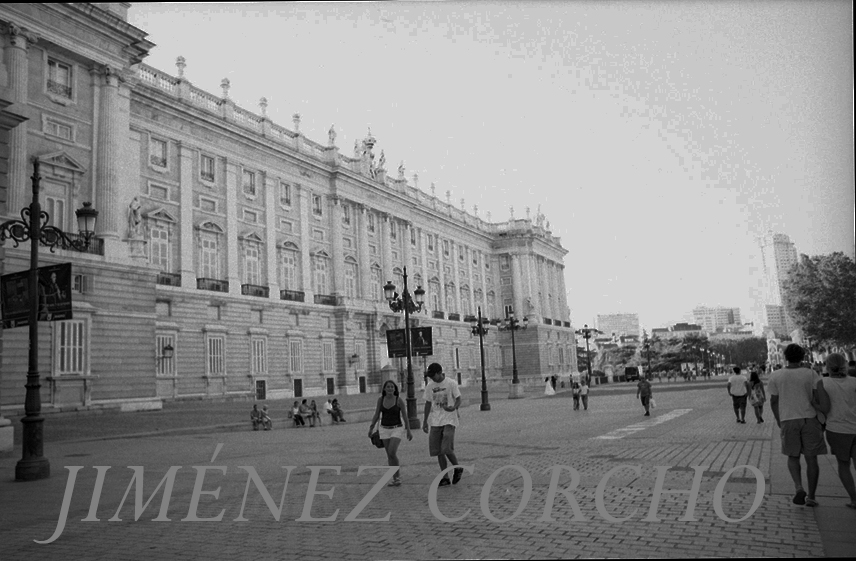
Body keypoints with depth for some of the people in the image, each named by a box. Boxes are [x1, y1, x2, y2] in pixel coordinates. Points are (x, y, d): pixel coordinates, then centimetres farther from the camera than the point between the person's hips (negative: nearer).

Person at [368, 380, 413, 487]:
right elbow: (376, 415, 4)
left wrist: (409, 431, -3)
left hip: (397, 429, -4)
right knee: (389, 455, 5)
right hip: (384, 429, 4)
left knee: (392, 453, -16)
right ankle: (395, 478, 16)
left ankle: (398, 476, 2)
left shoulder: (399, 400, -10)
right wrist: (371, 428, -4)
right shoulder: (380, 399, 0)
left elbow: (405, 416, -5)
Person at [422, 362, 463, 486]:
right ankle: (445, 478, 14)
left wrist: (454, 407, -25)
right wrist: (425, 421, 14)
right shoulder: (429, 386, 7)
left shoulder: (451, 383, -7)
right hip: (435, 422, 5)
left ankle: (458, 469, 14)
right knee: (438, 451, 3)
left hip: (449, 420, -5)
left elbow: (458, 400, -3)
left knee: (447, 449, -13)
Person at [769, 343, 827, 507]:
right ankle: (811, 496, 13)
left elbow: (773, 401, 4)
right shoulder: (810, 374, -5)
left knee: (793, 456, 15)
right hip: (809, 419, 0)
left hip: (788, 420, 0)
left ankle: (799, 488, -7)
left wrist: (778, 420, 17)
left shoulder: (776, 376, -2)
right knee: (811, 458, 10)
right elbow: (818, 398, -8)